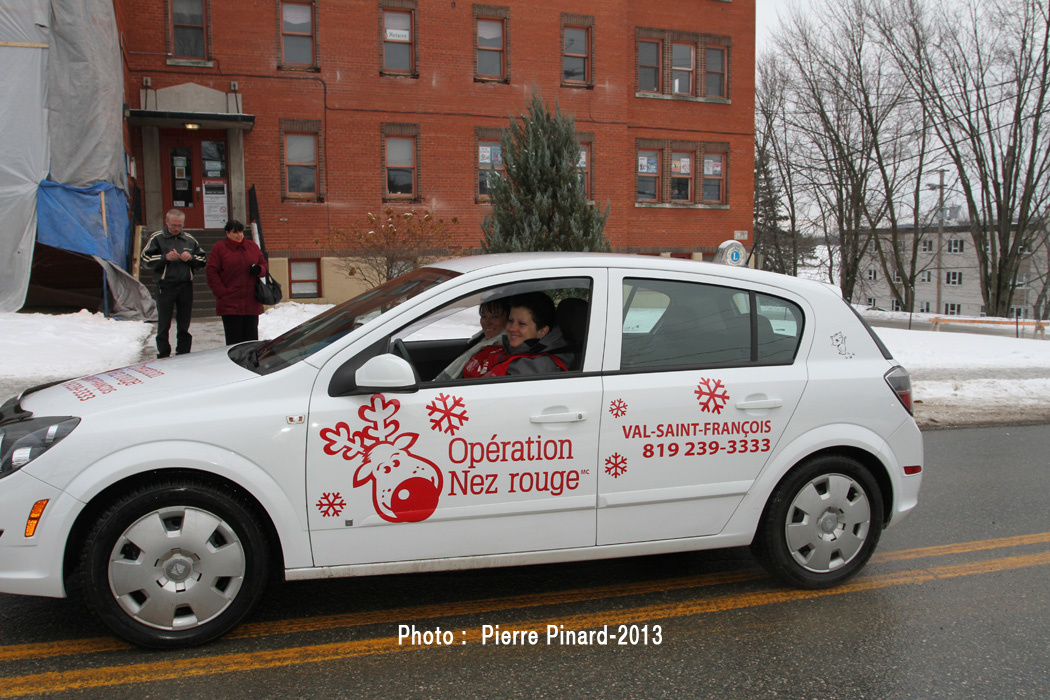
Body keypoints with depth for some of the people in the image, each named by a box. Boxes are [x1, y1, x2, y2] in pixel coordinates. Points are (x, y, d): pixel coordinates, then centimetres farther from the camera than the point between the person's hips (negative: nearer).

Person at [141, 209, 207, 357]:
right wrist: (165, 257, -16)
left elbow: (203, 260, 14)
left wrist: (191, 258, -6)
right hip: (165, 287, -3)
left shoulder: (190, 239, 12)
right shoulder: (157, 238, 2)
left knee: (184, 325, 8)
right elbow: (146, 260, -3)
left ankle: (183, 355, 16)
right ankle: (163, 356, 8)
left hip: (186, 287, 3)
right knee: (163, 325, 2)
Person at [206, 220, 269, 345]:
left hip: (251, 303, 4)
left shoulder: (252, 246, 13)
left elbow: (264, 266, 18)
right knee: (234, 339, -5)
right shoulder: (219, 248, 2)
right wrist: (222, 293, -10)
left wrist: (259, 270, -6)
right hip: (230, 303, -3)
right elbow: (212, 273, -1)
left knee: (251, 337, 7)